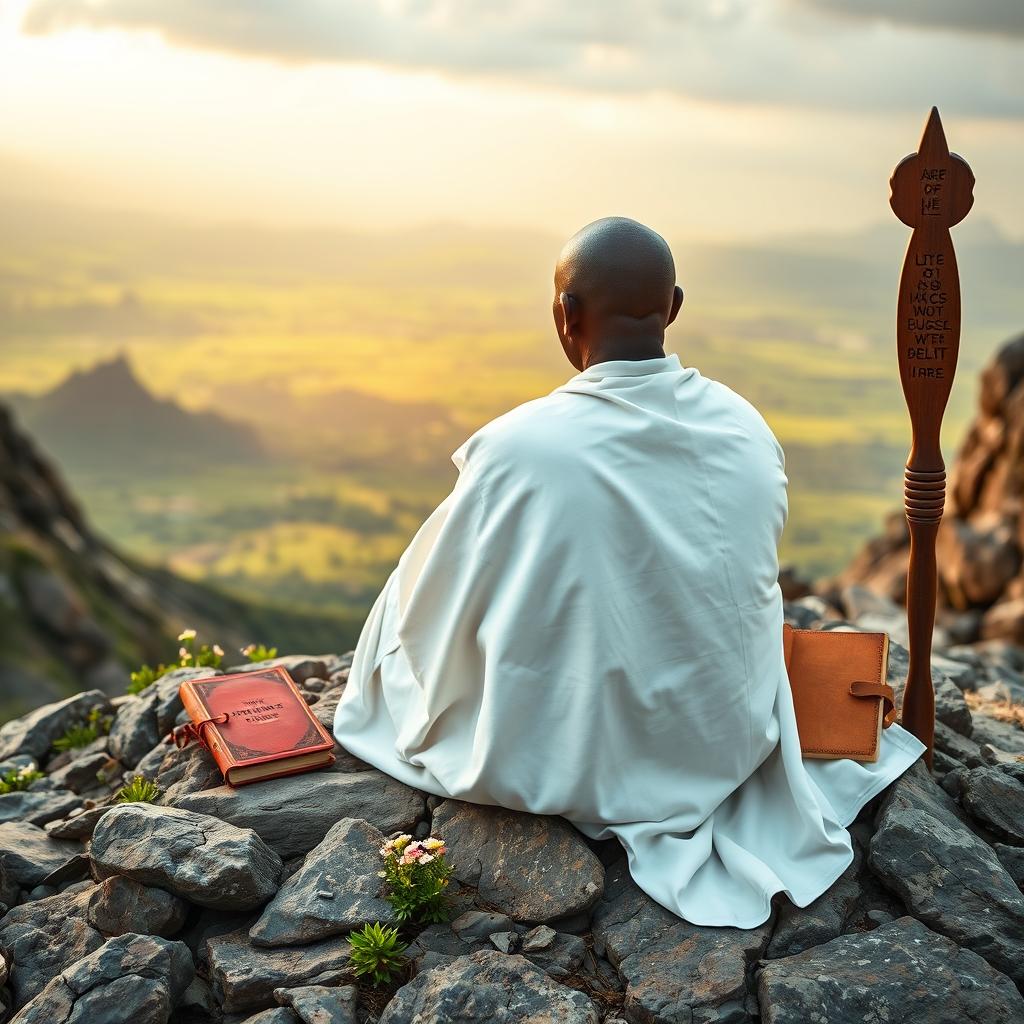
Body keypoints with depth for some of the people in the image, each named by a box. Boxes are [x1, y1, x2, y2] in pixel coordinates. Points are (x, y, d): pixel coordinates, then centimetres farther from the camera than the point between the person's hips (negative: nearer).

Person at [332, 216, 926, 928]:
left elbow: (434, 604, -12)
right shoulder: (750, 429, -11)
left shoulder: (515, 450, -27)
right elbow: (746, 586, 6)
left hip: (565, 766, -6)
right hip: (732, 744, 6)